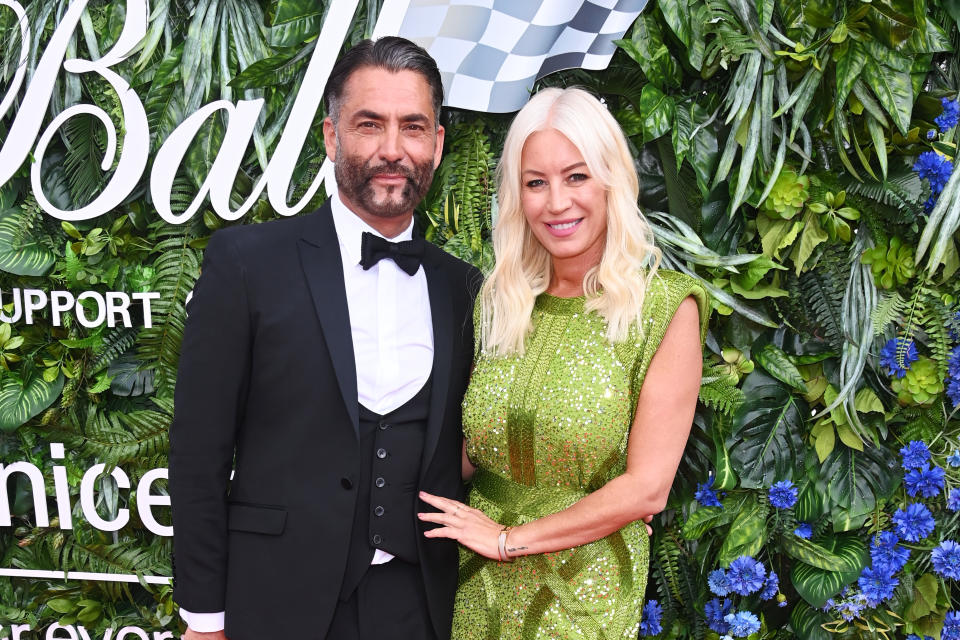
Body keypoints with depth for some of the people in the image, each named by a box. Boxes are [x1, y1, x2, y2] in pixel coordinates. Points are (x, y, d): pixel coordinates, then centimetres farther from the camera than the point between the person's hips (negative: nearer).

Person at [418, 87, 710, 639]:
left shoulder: (666, 308, -12)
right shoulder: (498, 302, 1)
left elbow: (646, 489, -15)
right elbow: (468, 454, 7)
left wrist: (510, 539, -11)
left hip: (584, 594, -3)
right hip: (479, 589, 4)